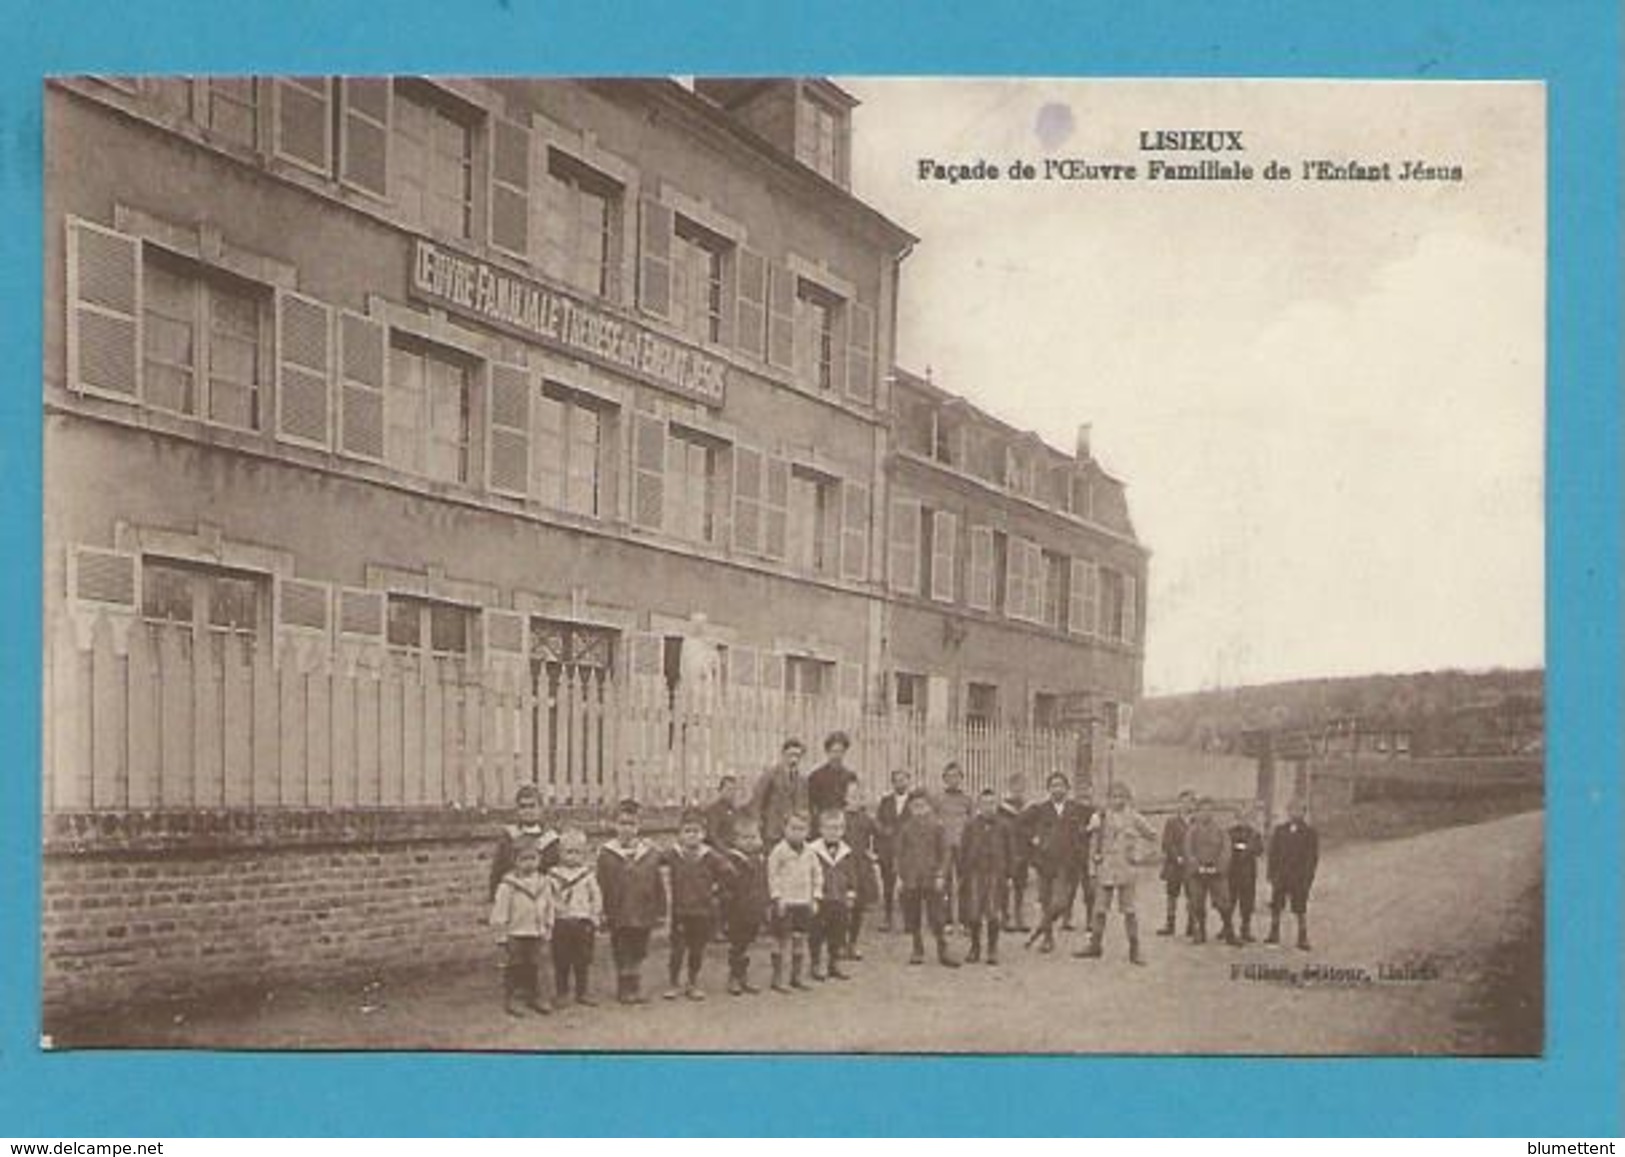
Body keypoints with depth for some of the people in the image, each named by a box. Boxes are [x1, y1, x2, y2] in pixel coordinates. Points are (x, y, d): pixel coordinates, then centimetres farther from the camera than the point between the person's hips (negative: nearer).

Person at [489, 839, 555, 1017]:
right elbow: (500, 912, -9)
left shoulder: (543, 884, 5)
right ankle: (511, 998, 11)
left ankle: (533, 996, 24)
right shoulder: (508, 885, -11)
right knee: (515, 965, 1)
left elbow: (549, 909, 14)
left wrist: (546, 932, 12)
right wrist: (502, 934, -10)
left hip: (536, 934, 5)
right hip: (515, 933, -5)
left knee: (534, 965, 12)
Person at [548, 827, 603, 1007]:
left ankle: (581, 992, 14)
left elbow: (597, 897, 5)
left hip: (583, 922, 0)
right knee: (561, 961, 4)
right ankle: (561, 991, 15)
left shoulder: (588, 875, 3)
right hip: (561, 923, 0)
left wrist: (595, 917, -1)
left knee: (582, 961, 5)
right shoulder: (554, 875, 2)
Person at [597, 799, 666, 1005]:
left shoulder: (649, 853, 2)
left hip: (643, 915, 2)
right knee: (622, 955, 4)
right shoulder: (606, 854, -4)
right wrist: (605, 912, -6)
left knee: (638, 954, 11)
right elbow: (602, 886, -2)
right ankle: (624, 990, 15)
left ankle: (636, 989, 22)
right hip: (619, 916, -2)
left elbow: (658, 885, 6)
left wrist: (660, 911, 4)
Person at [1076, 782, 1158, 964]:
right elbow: (1093, 837, 18)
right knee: (1100, 909, 4)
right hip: (1105, 869, 2)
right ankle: (1094, 946, 13)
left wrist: (1142, 857, 4)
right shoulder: (1101, 817, 4)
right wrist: (1094, 855, 5)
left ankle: (1134, 951, 3)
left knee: (1129, 910, -1)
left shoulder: (1134, 818, 1)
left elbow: (1152, 835, 9)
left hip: (1125, 869, -2)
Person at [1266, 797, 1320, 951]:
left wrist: (1308, 878, -9)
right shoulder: (1279, 831, 8)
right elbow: (1273, 853, 9)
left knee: (1300, 910, 0)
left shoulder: (1311, 833, 0)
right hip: (1280, 877, 3)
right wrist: (1272, 874, 1)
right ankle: (1274, 934, 22)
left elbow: (1313, 857, -2)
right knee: (1275, 907, 8)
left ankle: (1303, 938, 9)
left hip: (1300, 879, -3)